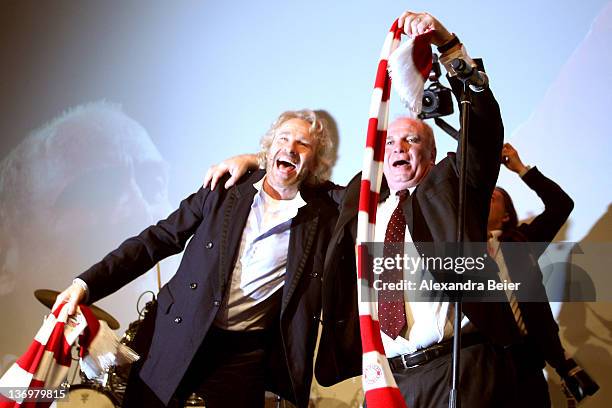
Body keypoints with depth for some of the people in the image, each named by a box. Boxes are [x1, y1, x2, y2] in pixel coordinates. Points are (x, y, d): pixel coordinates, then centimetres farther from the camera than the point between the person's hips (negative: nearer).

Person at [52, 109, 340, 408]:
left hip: (243, 359, 0)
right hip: (179, 341, 1)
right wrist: (87, 283, -6)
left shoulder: (322, 217, 0)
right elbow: (156, 240, 1)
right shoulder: (223, 191, 1)